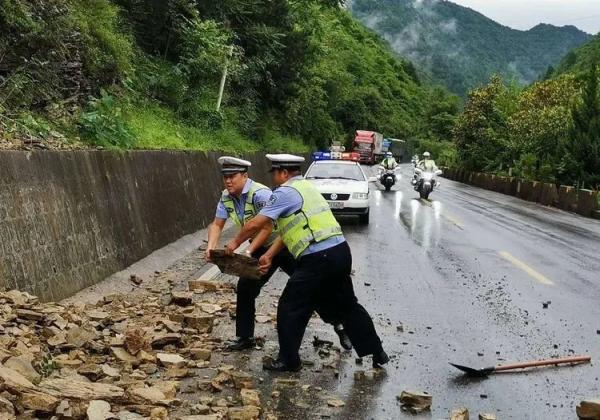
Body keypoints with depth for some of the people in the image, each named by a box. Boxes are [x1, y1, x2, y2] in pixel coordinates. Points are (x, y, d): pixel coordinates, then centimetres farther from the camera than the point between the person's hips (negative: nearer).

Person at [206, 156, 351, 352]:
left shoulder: (260, 193, -28)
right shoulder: (226, 197, -4)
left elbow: (267, 227, -33)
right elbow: (217, 224, 1)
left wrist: (248, 252, -37)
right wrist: (211, 246, -17)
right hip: (262, 248, 7)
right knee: (245, 288, 2)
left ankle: (338, 324, 12)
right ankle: (245, 337, 15)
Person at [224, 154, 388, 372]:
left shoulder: (285, 193, -7)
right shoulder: (307, 187, 20)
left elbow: (255, 224, -8)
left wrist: (235, 242, 9)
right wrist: (270, 255, 20)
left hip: (318, 259, -9)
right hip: (340, 251, 9)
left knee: (291, 309, 6)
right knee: (347, 305, 19)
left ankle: (288, 361, 16)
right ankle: (377, 353, 25)